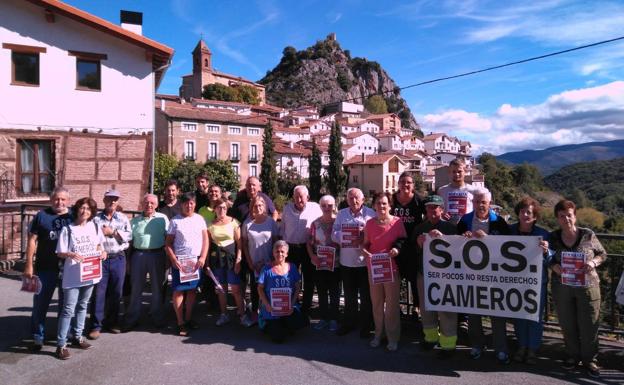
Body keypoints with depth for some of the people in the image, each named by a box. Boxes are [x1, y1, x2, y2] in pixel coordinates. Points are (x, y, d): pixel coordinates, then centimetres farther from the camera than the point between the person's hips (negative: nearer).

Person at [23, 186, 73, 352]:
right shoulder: (41, 216, -2)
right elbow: (32, 240, -2)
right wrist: (29, 265, -6)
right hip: (45, 268, -1)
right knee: (40, 303, 8)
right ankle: (38, 337, 23)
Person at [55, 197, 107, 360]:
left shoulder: (94, 227, 4)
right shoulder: (68, 229, -9)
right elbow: (60, 253, -8)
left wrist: (102, 252, -3)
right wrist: (71, 254, -28)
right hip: (73, 275, -5)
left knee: (82, 306, 17)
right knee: (68, 309, -5)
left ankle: (77, 336, 30)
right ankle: (61, 344, 4)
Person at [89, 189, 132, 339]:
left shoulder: (123, 218, 8)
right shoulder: (96, 219, 4)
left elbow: (129, 235, -3)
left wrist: (113, 232, -10)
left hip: (118, 259, 2)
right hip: (100, 259, -2)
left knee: (116, 292, 9)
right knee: (98, 292, 0)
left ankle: (112, 322, 24)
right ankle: (96, 326, 9)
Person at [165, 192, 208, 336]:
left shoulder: (199, 219, 6)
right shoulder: (175, 221, 0)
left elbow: (205, 239, 5)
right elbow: (168, 243, 0)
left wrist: (203, 257, -5)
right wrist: (174, 260, -11)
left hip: (196, 260, 2)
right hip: (179, 260, -2)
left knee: (192, 290, 9)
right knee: (179, 290, 0)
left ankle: (188, 318, 22)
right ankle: (180, 322, 9)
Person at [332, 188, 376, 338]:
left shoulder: (371, 214, -3)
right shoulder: (341, 214, 7)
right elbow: (334, 235, 0)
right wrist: (348, 238, -15)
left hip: (365, 261, -3)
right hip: (346, 261, 3)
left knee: (366, 296, 8)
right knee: (349, 295, 16)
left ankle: (366, 326, 23)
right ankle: (348, 323, 31)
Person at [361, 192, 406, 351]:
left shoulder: (397, 222, -5)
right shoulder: (370, 223, 5)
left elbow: (403, 240, 3)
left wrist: (397, 248, -16)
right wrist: (363, 250, -8)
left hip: (391, 267, -3)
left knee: (391, 303, 3)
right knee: (376, 302, 11)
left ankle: (393, 338, 16)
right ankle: (378, 334, 27)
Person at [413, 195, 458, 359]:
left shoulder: (449, 227, -4)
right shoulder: (420, 228, 10)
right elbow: (411, 250, 11)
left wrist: (442, 236, -28)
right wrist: (418, 243, -9)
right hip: (423, 273, 5)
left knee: (445, 310, -1)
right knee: (425, 307, 15)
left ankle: (448, 344, 12)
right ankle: (431, 337, 33)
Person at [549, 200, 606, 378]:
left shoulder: (588, 235, -5)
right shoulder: (553, 238, -2)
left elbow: (602, 254, 6)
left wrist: (593, 262, -14)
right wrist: (554, 265, -15)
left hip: (587, 286, -1)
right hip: (561, 287, 1)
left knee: (589, 325, 6)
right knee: (567, 325, 12)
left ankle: (589, 359, 24)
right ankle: (572, 355, 31)